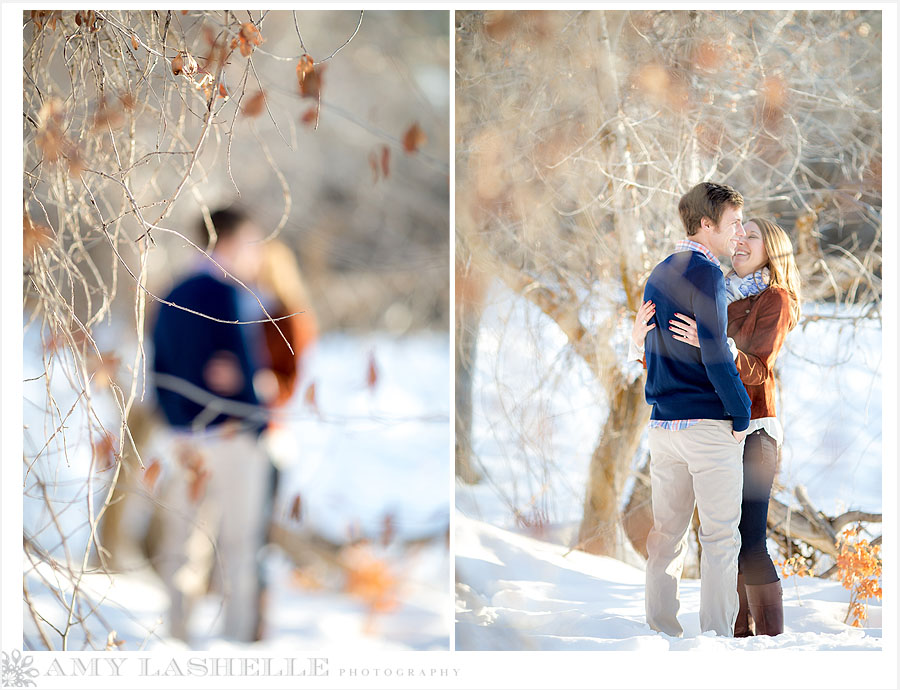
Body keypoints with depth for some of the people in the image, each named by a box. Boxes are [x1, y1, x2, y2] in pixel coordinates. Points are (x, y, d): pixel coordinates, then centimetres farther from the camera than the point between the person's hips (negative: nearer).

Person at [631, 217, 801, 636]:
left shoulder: (774, 299, -1)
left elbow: (758, 369, -15)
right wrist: (642, 340, -7)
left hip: (751, 432, -6)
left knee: (746, 540, -14)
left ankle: (772, 638, -11)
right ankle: (739, 635, 12)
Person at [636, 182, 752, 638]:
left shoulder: (658, 274, 15)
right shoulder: (705, 273, -12)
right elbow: (714, 352, -16)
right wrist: (742, 413, -9)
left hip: (662, 423, 8)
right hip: (709, 424, -8)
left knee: (666, 532, 11)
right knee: (720, 536, -3)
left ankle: (660, 627, 13)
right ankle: (716, 634, -4)